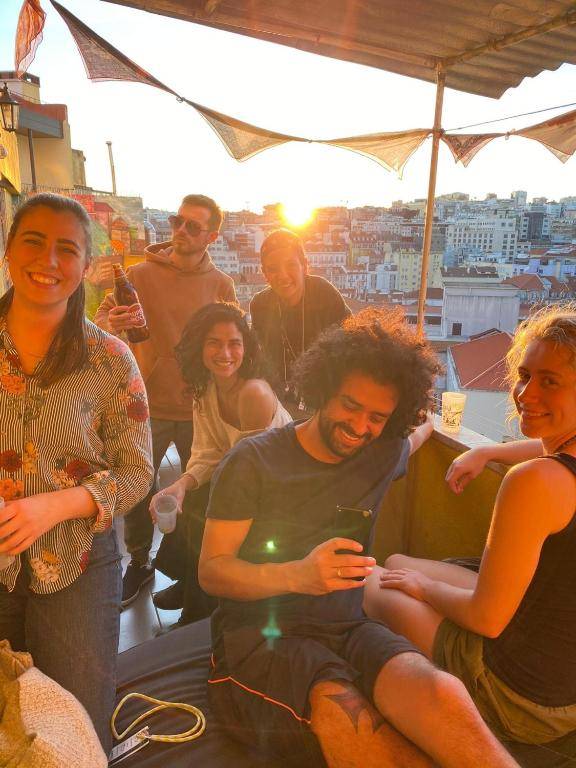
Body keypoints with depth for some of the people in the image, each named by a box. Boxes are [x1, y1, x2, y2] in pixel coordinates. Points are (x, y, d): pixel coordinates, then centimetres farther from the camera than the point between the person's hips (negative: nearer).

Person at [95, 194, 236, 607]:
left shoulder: (221, 284, 0)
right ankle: (139, 562, 30)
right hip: (149, 406, -1)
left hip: (199, 408, 1)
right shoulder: (142, 274, -4)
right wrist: (111, 324, -32)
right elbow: (100, 321, -9)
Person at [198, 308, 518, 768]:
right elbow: (211, 571, -10)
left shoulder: (383, 455, 6)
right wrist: (297, 575, -27)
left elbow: (424, 424, 32)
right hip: (259, 631, -3)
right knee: (357, 724, -35)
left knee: (442, 697, -31)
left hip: (347, 628, 4)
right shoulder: (252, 462, -7)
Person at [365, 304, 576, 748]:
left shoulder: (535, 480, -34)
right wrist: (487, 452, 15)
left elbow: (488, 618, -25)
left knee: (368, 582, 12)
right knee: (396, 563, 18)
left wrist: (425, 586, -7)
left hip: (521, 704, -8)